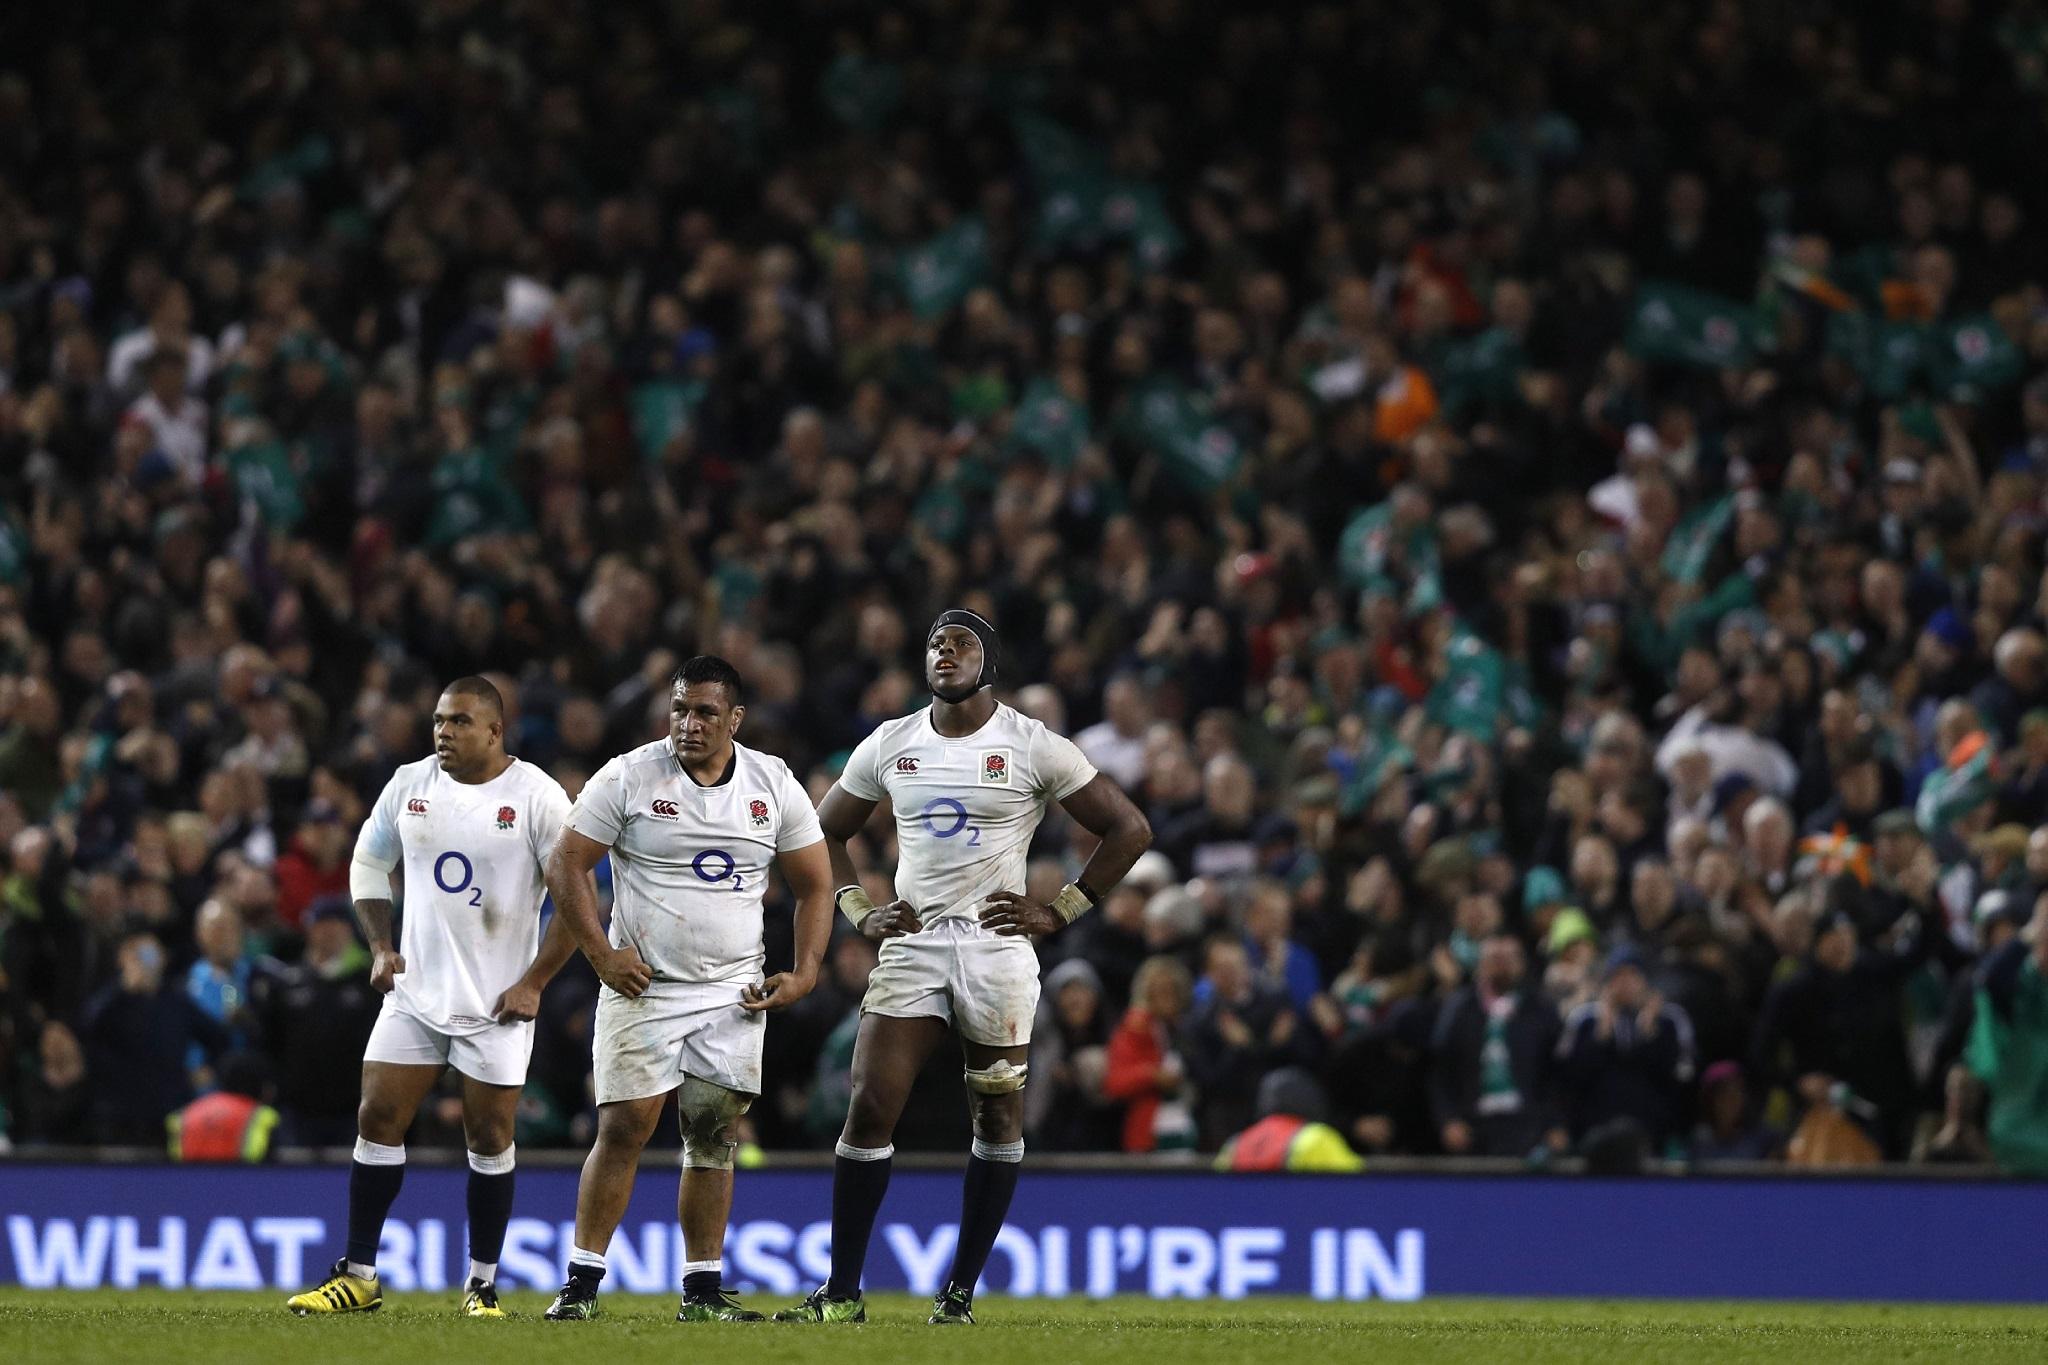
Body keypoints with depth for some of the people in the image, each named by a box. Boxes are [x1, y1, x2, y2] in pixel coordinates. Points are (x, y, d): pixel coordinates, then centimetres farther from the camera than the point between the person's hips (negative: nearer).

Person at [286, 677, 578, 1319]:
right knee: (378, 1120, 0)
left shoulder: (537, 796, -9)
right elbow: (368, 863, 18)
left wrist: (533, 983, -10)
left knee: (490, 1138, 0)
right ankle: (358, 1277, 7)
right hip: (414, 991, 4)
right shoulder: (410, 784, 4)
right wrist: (380, 947, 6)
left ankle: (483, 1285, 11)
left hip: (497, 1001, -4)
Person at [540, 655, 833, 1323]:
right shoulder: (629, 777, -6)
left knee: (714, 1138, 4)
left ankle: (704, 1291, 9)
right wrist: (602, 953, -11)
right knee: (624, 1130, -8)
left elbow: (815, 885, 11)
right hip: (642, 987, -3)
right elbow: (566, 865, -3)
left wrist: (804, 973, -1)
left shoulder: (774, 785, 3)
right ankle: (581, 1283, -2)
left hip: (733, 993, 3)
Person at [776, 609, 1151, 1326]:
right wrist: (861, 911, 7)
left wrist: (1057, 912, -4)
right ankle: (841, 1294, -4)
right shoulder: (888, 745, 8)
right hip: (912, 942, 2)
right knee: (870, 1107, -7)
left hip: (995, 944, -2)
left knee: (998, 1118, 4)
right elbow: (827, 832, 22)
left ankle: (961, 1292, 13)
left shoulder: (1033, 748, -3)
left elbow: (1128, 830, 1)